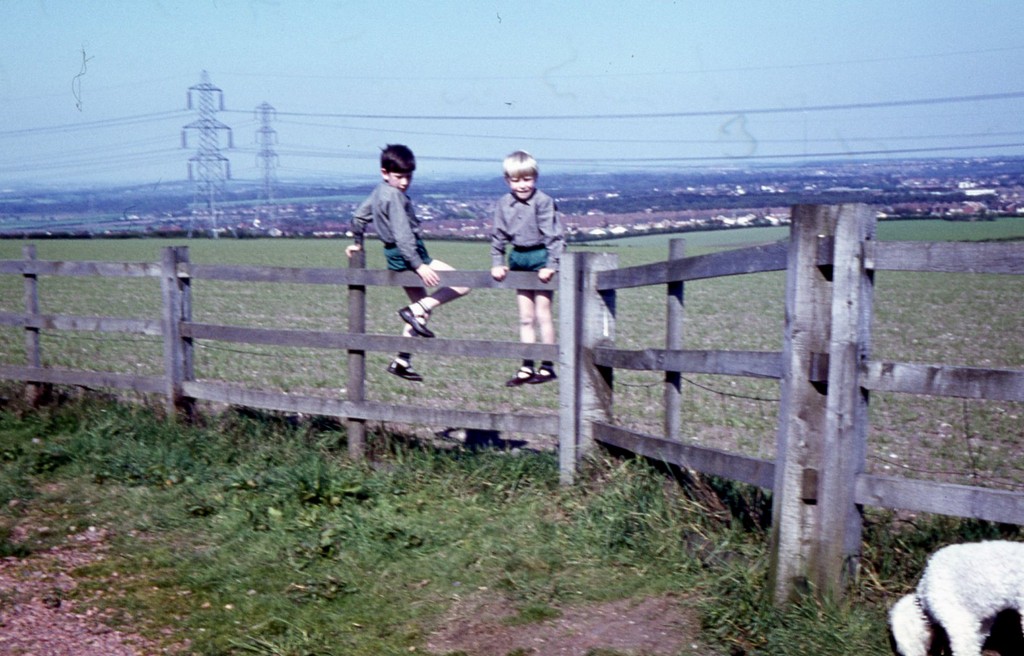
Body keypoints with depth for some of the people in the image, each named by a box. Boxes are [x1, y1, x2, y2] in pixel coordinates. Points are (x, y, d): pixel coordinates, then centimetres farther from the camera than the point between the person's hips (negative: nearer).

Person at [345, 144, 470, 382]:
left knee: (422, 304, 21)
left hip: (395, 257, 10)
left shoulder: (378, 193, 11)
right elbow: (402, 235, -26)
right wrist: (419, 266, -30)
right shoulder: (395, 197, -17)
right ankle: (417, 310, -15)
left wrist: (358, 243, 37)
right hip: (408, 255, -10)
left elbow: (358, 217, 22)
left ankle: (402, 361, 20)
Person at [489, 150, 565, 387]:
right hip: (519, 258, 6)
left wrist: (552, 264, -19)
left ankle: (547, 367, 7)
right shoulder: (504, 204, 2)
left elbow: (554, 235, -14)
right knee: (525, 318, 10)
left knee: (542, 315, -2)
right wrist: (497, 263, 5)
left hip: (540, 257, -5)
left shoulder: (543, 201, -14)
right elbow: (498, 235, 10)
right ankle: (527, 368, 15)